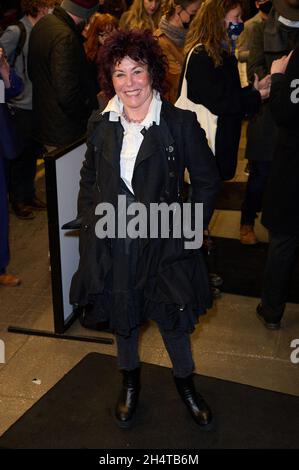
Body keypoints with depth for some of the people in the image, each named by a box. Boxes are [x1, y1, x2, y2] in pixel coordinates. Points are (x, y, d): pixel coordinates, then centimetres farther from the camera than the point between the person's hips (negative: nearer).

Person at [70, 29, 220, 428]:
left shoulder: (180, 123, -12)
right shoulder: (101, 124, -1)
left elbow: (207, 181, -4)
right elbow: (89, 179, 12)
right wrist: (89, 220, 4)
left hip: (164, 242, -3)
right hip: (112, 243, 3)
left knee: (173, 317, 12)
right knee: (122, 316, 19)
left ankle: (185, 384, 40)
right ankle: (130, 383, 45)